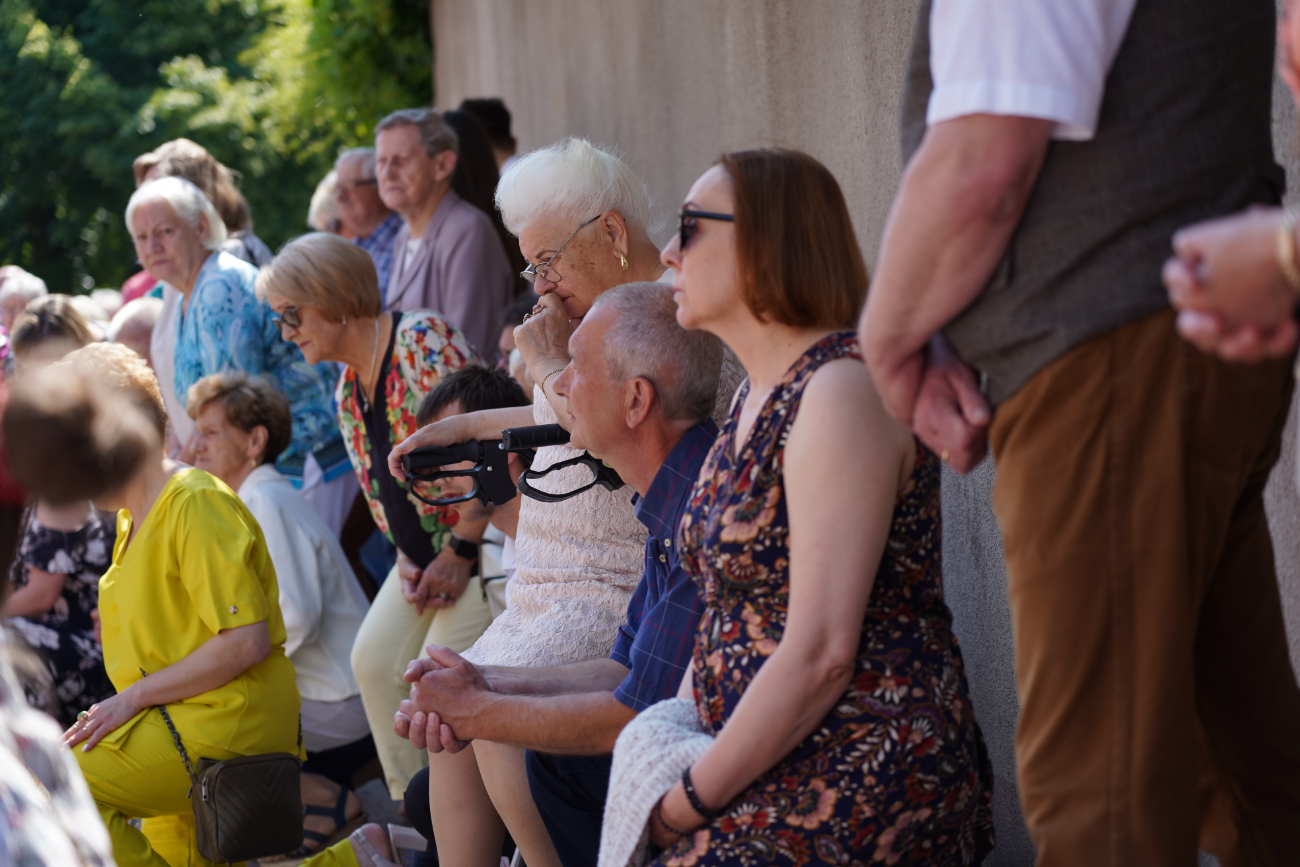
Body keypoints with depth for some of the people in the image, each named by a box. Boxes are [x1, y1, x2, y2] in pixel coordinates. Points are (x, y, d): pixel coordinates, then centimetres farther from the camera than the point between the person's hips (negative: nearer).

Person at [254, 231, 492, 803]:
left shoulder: (422, 339, -18)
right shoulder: (347, 391, 11)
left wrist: (460, 551, -20)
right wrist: (406, 561, 0)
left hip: (479, 537, -9)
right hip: (423, 552, 9)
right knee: (374, 660, 5)